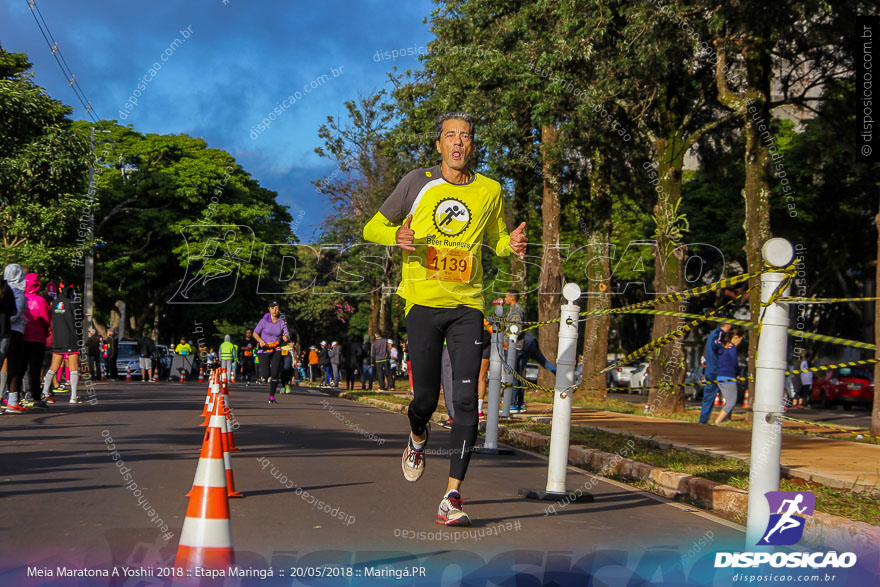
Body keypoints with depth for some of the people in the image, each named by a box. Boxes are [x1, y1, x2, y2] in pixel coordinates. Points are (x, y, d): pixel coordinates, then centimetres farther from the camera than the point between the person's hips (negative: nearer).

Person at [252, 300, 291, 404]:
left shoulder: (282, 322, -1)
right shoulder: (264, 321, -7)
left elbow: (286, 335, 0)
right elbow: (255, 333, -1)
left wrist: (286, 338, -25)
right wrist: (261, 341, -19)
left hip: (276, 350, 1)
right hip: (264, 350, -1)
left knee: (275, 374, -10)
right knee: (265, 375, -9)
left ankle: (272, 396, 5)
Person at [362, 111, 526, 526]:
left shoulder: (490, 191, 9)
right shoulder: (418, 183, 3)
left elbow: (497, 240, 24)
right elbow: (372, 228, 9)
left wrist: (512, 244, 0)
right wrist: (397, 236, -14)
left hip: (467, 305, 1)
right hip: (423, 301, -1)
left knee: (465, 400, -10)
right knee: (426, 398, -3)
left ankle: (451, 497, -6)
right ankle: (418, 438, 35)